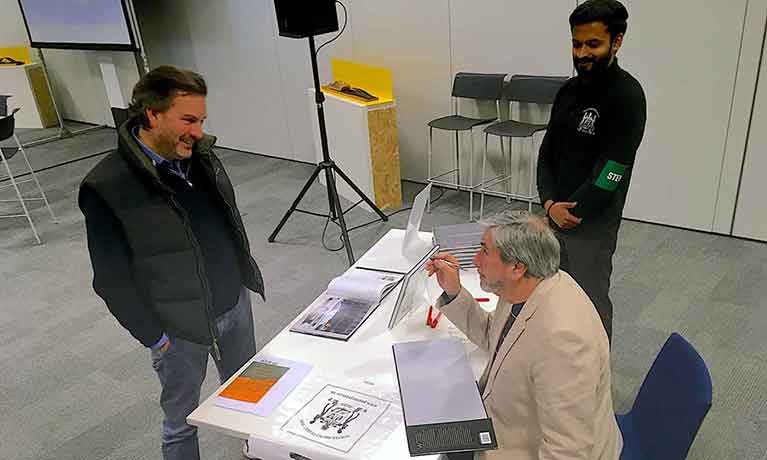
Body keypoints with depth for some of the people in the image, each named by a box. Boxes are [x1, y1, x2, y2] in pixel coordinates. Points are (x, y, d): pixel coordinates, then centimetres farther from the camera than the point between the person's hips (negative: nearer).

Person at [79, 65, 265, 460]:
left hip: (236, 304, 6)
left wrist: (246, 274, 15)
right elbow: (112, 278, -16)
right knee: (182, 422, 16)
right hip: (180, 327, -6)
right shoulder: (107, 188, -22)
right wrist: (154, 336, -12)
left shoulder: (201, 155, -4)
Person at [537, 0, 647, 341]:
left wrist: (570, 213, -11)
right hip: (556, 215, 7)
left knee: (591, 300, 6)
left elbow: (609, 173, -19)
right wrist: (549, 203, -8)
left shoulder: (627, 95, -16)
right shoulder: (569, 90, 7)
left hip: (592, 222, -7)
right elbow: (547, 150, 7)